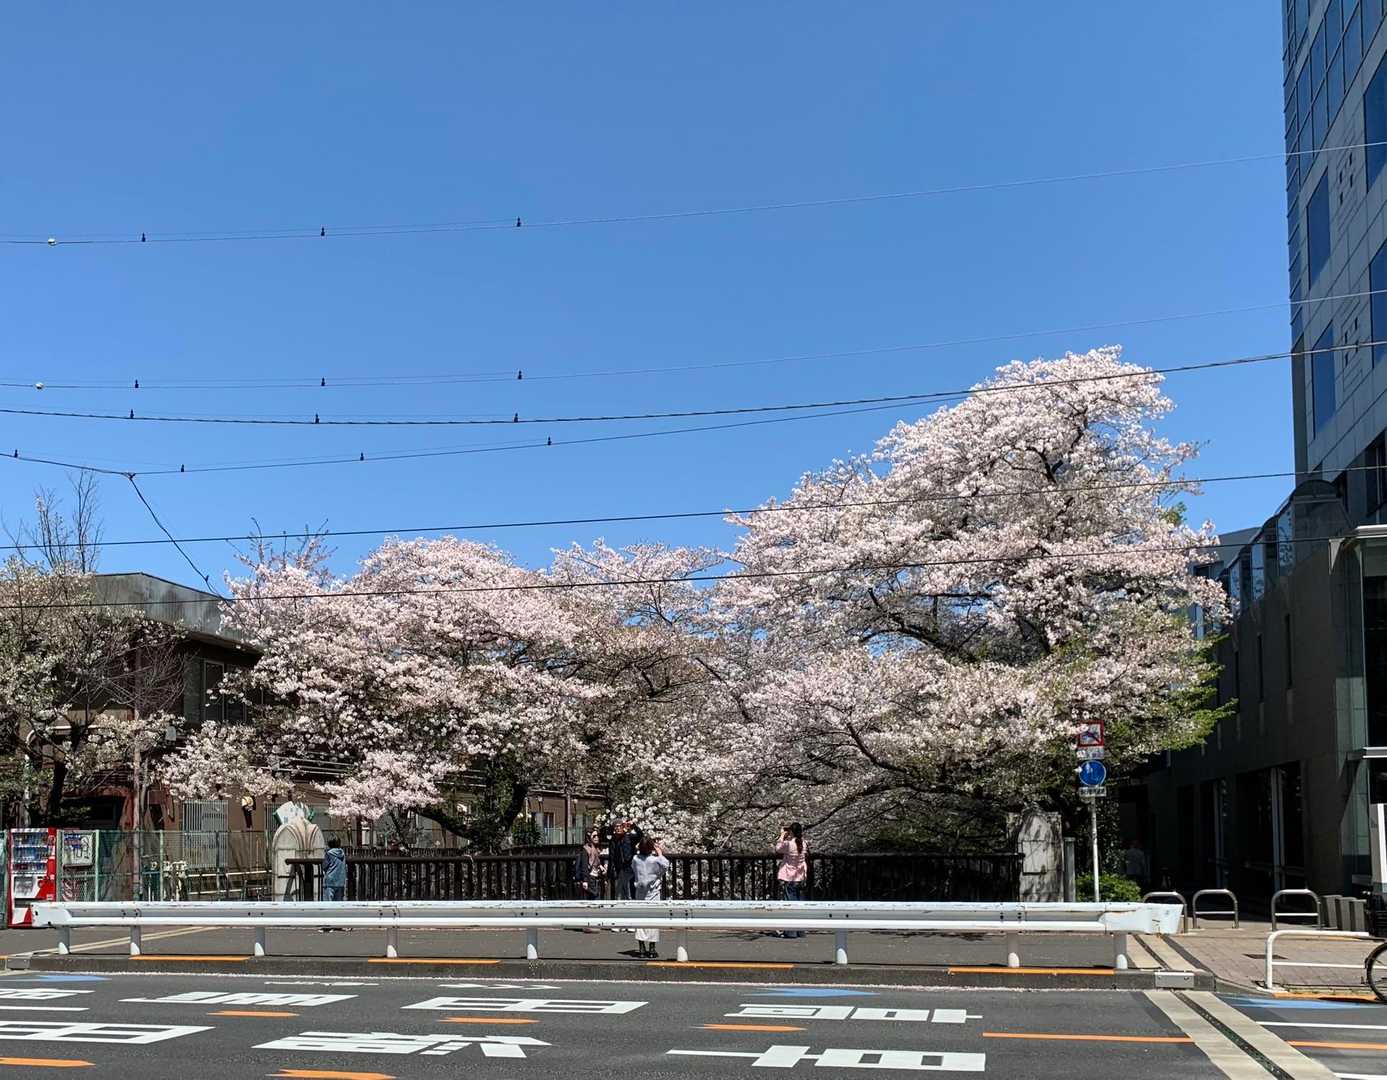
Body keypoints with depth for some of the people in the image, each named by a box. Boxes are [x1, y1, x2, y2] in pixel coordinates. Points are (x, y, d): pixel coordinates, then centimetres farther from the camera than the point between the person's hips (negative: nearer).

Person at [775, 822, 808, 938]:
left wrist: (782, 836, 9)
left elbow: (777, 849, 1)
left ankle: (790, 932, -3)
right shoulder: (803, 844, -1)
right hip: (800, 879, 5)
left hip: (788, 879, -5)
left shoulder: (788, 843, -16)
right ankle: (800, 931, 15)